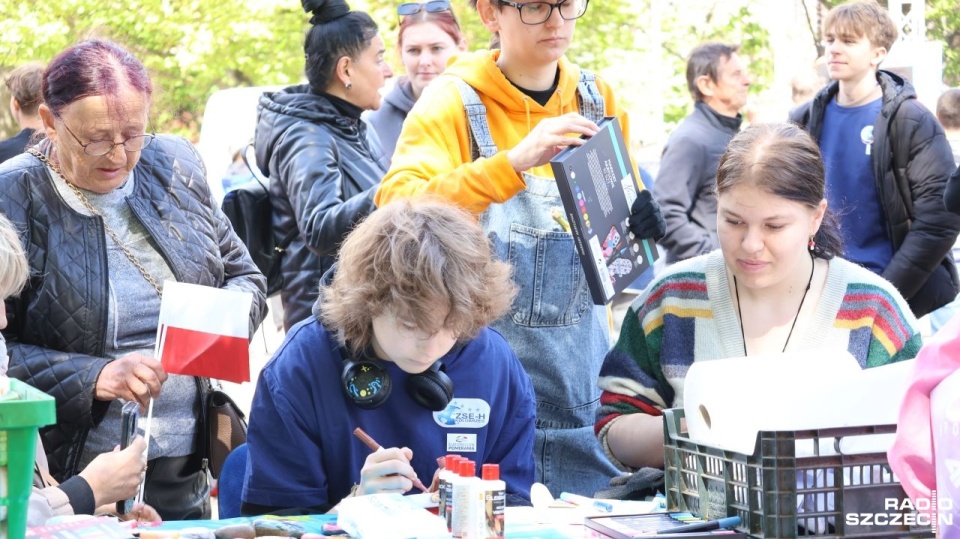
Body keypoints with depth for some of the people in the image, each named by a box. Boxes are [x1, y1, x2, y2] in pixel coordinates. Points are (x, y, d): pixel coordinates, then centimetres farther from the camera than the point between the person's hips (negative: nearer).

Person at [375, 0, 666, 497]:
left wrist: (639, 216, -3)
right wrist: (513, 162, -33)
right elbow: (398, 209, -22)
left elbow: (625, 204, 21)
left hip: (580, 369, 4)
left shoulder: (597, 101, 7)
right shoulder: (454, 101, -7)